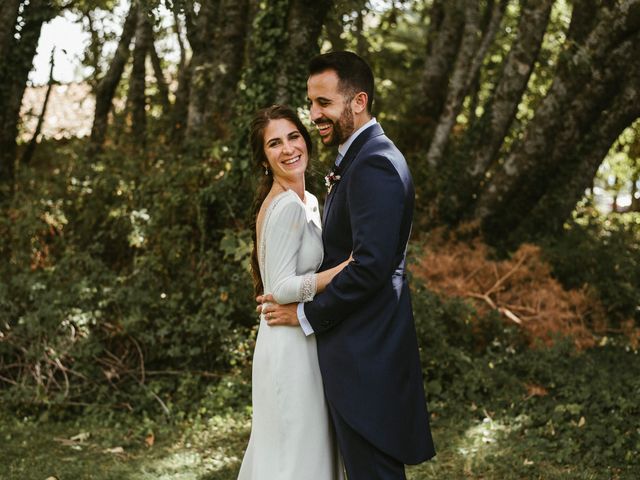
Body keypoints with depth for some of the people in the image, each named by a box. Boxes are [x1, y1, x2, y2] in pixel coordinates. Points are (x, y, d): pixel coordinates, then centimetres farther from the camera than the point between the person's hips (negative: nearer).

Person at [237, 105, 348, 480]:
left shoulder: (308, 202, 11)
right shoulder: (285, 207, -18)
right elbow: (281, 288, -22)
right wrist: (348, 268, -25)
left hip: (304, 342, 9)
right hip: (292, 346, -9)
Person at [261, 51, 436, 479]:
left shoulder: (374, 164, -18)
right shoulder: (361, 158, 16)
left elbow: (371, 264, -24)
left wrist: (308, 314, -15)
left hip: (365, 357, -10)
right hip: (361, 351, 10)